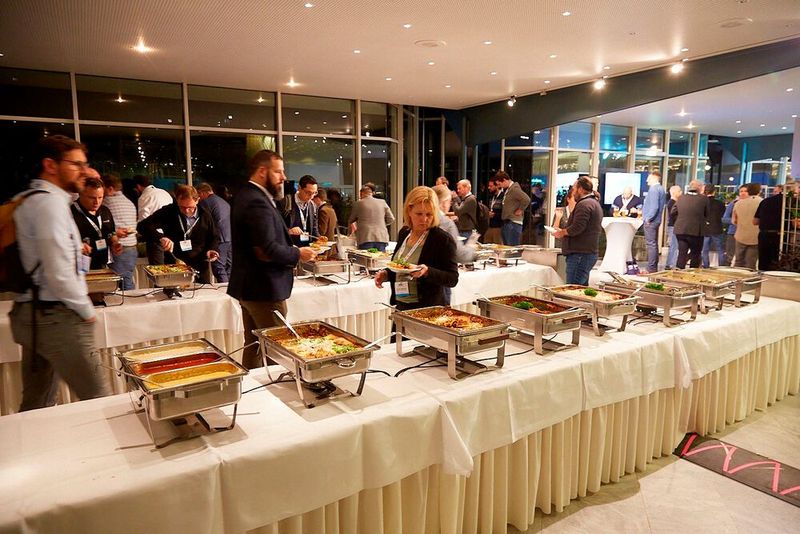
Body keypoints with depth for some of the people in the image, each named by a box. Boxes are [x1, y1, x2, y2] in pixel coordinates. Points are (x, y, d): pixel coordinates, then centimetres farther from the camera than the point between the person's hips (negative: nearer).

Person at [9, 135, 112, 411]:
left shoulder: (28, 200, 14)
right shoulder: (50, 203, -15)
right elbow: (59, 274, -21)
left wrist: (74, 249, 12)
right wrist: (87, 311, -10)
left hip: (30, 313, 10)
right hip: (56, 317, -10)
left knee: (36, 404, 17)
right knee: (99, 400, -5)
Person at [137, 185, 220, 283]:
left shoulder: (205, 216, 1)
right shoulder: (168, 212, -6)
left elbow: (213, 238, 14)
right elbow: (143, 226, -13)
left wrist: (210, 250, -6)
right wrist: (160, 238, -30)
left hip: (200, 268, 2)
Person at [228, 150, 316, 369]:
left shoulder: (245, 196, 13)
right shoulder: (257, 203, -20)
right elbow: (268, 250, -27)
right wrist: (298, 254, -13)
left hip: (248, 286, 10)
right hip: (264, 289, -10)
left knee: (253, 345, 18)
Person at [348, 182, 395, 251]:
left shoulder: (359, 204, 5)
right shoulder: (382, 202, 9)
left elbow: (351, 221, 17)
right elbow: (391, 219, 10)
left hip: (365, 238, -2)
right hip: (381, 238, 2)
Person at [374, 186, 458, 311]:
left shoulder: (444, 239, -15)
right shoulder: (404, 233, 4)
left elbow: (453, 279, -15)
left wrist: (427, 271, -29)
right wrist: (386, 274, -1)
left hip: (429, 310, -6)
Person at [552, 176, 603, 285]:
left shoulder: (584, 204, -13)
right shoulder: (594, 203, 21)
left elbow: (576, 228, -23)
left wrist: (562, 232, -6)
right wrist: (564, 230, 15)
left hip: (580, 254, -11)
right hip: (590, 253, 11)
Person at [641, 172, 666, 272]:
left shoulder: (653, 189, -14)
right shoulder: (661, 189, 16)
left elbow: (654, 207, -23)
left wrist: (648, 218, -16)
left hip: (650, 221, -10)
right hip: (656, 220, 10)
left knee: (651, 244, -9)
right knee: (654, 244, 15)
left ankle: (651, 269, -8)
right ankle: (654, 268, 21)